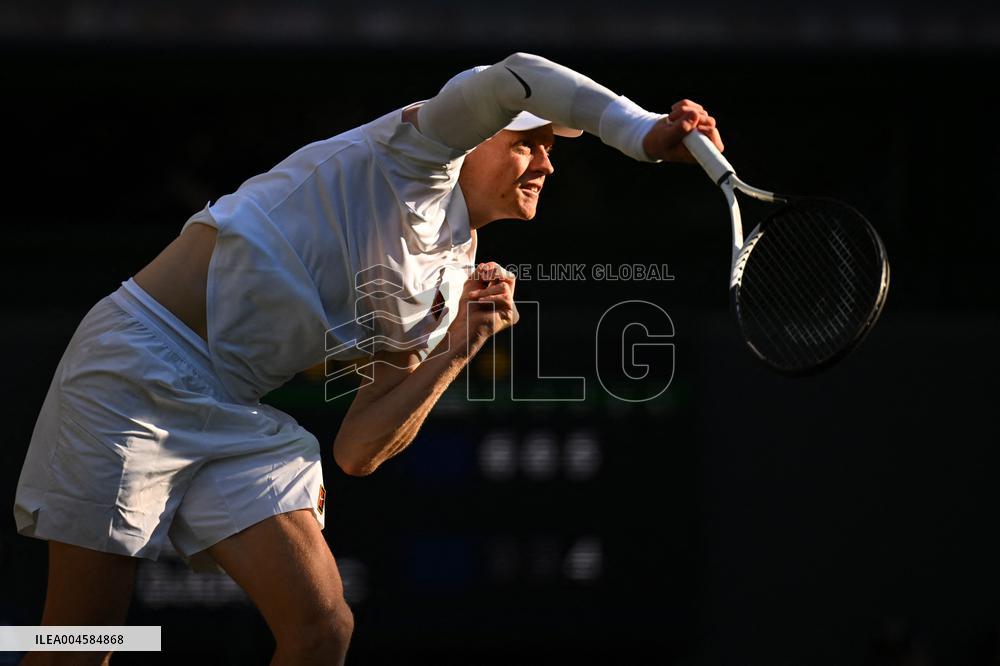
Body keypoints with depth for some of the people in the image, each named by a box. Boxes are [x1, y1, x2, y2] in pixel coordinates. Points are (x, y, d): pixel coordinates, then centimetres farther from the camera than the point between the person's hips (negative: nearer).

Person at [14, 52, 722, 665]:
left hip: (237, 415, 8)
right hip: (141, 371, -8)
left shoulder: (447, 289, 15)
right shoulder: (422, 160, -4)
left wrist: (456, 351, 1)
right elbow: (508, 81, -27)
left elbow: (357, 454, 10)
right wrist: (643, 131, -29)